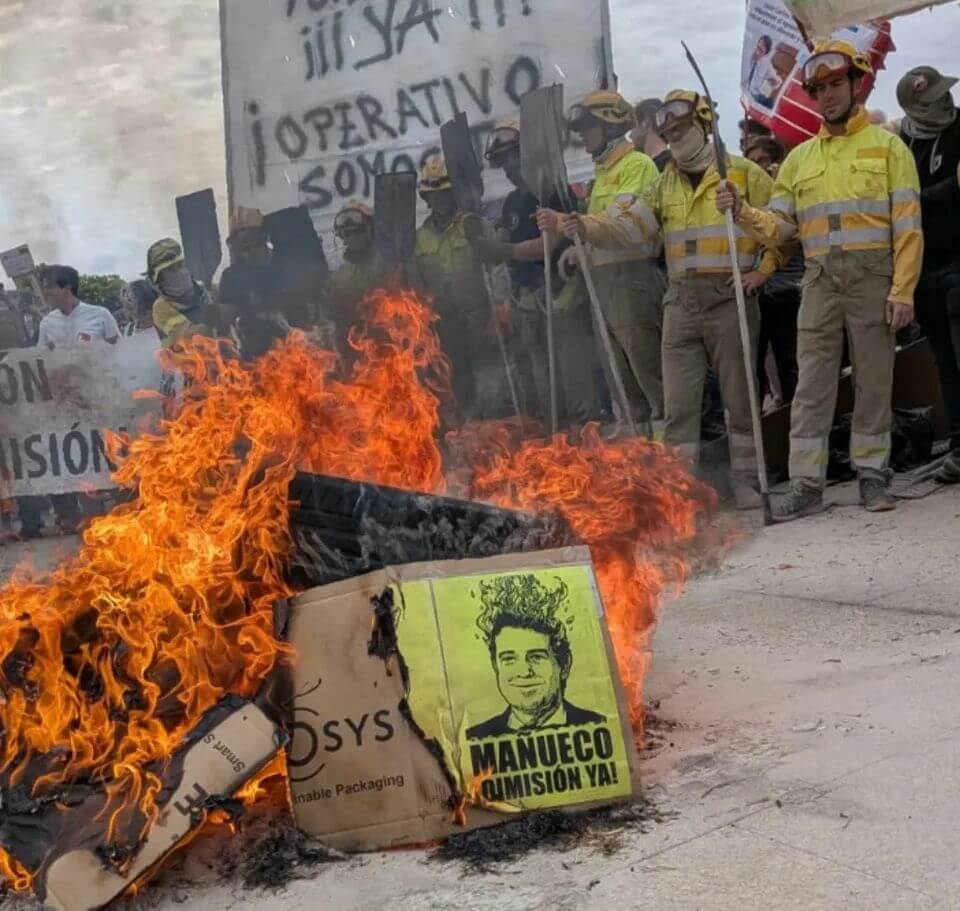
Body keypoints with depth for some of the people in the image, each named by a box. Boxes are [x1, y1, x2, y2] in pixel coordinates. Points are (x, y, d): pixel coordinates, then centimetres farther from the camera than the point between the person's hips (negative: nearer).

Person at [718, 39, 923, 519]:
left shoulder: (887, 146, 4)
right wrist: (743, 211, -10)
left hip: (873, 276, -3)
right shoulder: (800, 157, 15)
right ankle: (806, 483, 1)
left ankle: (872, 472, 15)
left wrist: (902, 290, -11)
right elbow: (780, 226, 10)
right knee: (812, 380, -1)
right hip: (820, 279, 3)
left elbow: (908, 225, -2)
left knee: (874, 378, 4)